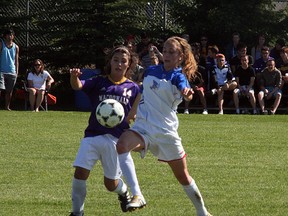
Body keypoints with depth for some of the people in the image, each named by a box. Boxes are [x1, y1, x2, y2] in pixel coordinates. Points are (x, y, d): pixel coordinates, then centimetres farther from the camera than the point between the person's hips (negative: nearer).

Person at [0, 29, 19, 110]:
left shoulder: (16, 47, 11)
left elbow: (16, 61, 15)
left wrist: (17, 72, 9)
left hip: (12, 72, 3)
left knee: (9, 91, 4)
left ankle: (7, 106, 10)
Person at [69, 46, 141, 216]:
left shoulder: (133, 88, 8)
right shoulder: (98, 82, 6)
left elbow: (137, 113, 16)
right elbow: (77, 86, -12)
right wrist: (74, 76, -34)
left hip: (116, 138, 0)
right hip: (93, 135, 0)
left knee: (111, 184, 5)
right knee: (80, 173, -14)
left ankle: (124, 191, 42)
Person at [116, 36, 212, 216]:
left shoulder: (178, 77, -8)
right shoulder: (151, 71, 8)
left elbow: (185, 90, -32)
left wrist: (187, 93, -55)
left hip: (166, 131, -3)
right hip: (143, 126, 3)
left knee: (183, 176, 7)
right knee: (121, 145, -30)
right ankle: (137, 196, -34)